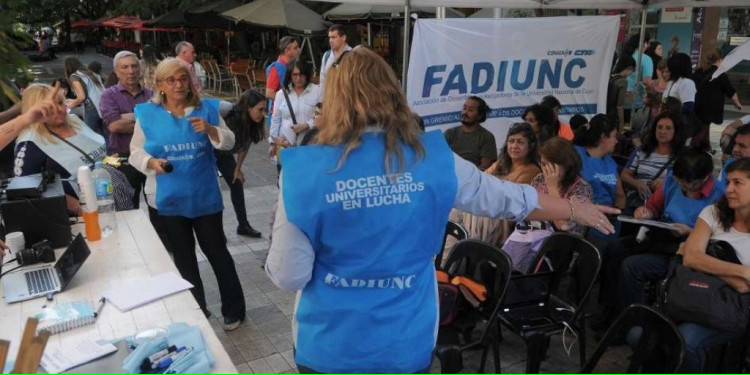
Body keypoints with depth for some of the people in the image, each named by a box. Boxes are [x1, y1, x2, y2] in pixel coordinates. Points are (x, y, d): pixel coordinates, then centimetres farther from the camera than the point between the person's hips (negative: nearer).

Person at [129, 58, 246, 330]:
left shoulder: (207, 108, -2)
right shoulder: (147, 114, -3)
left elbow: (229, 142, -4)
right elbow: (136, 152, 1)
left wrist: (210, 130, -23)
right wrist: (151, 162, -19)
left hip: (205, 196, -1)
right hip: (169, 199, 1)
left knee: (216, 251, 7)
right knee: (183, 256, 15)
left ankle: (234, 310, 21)